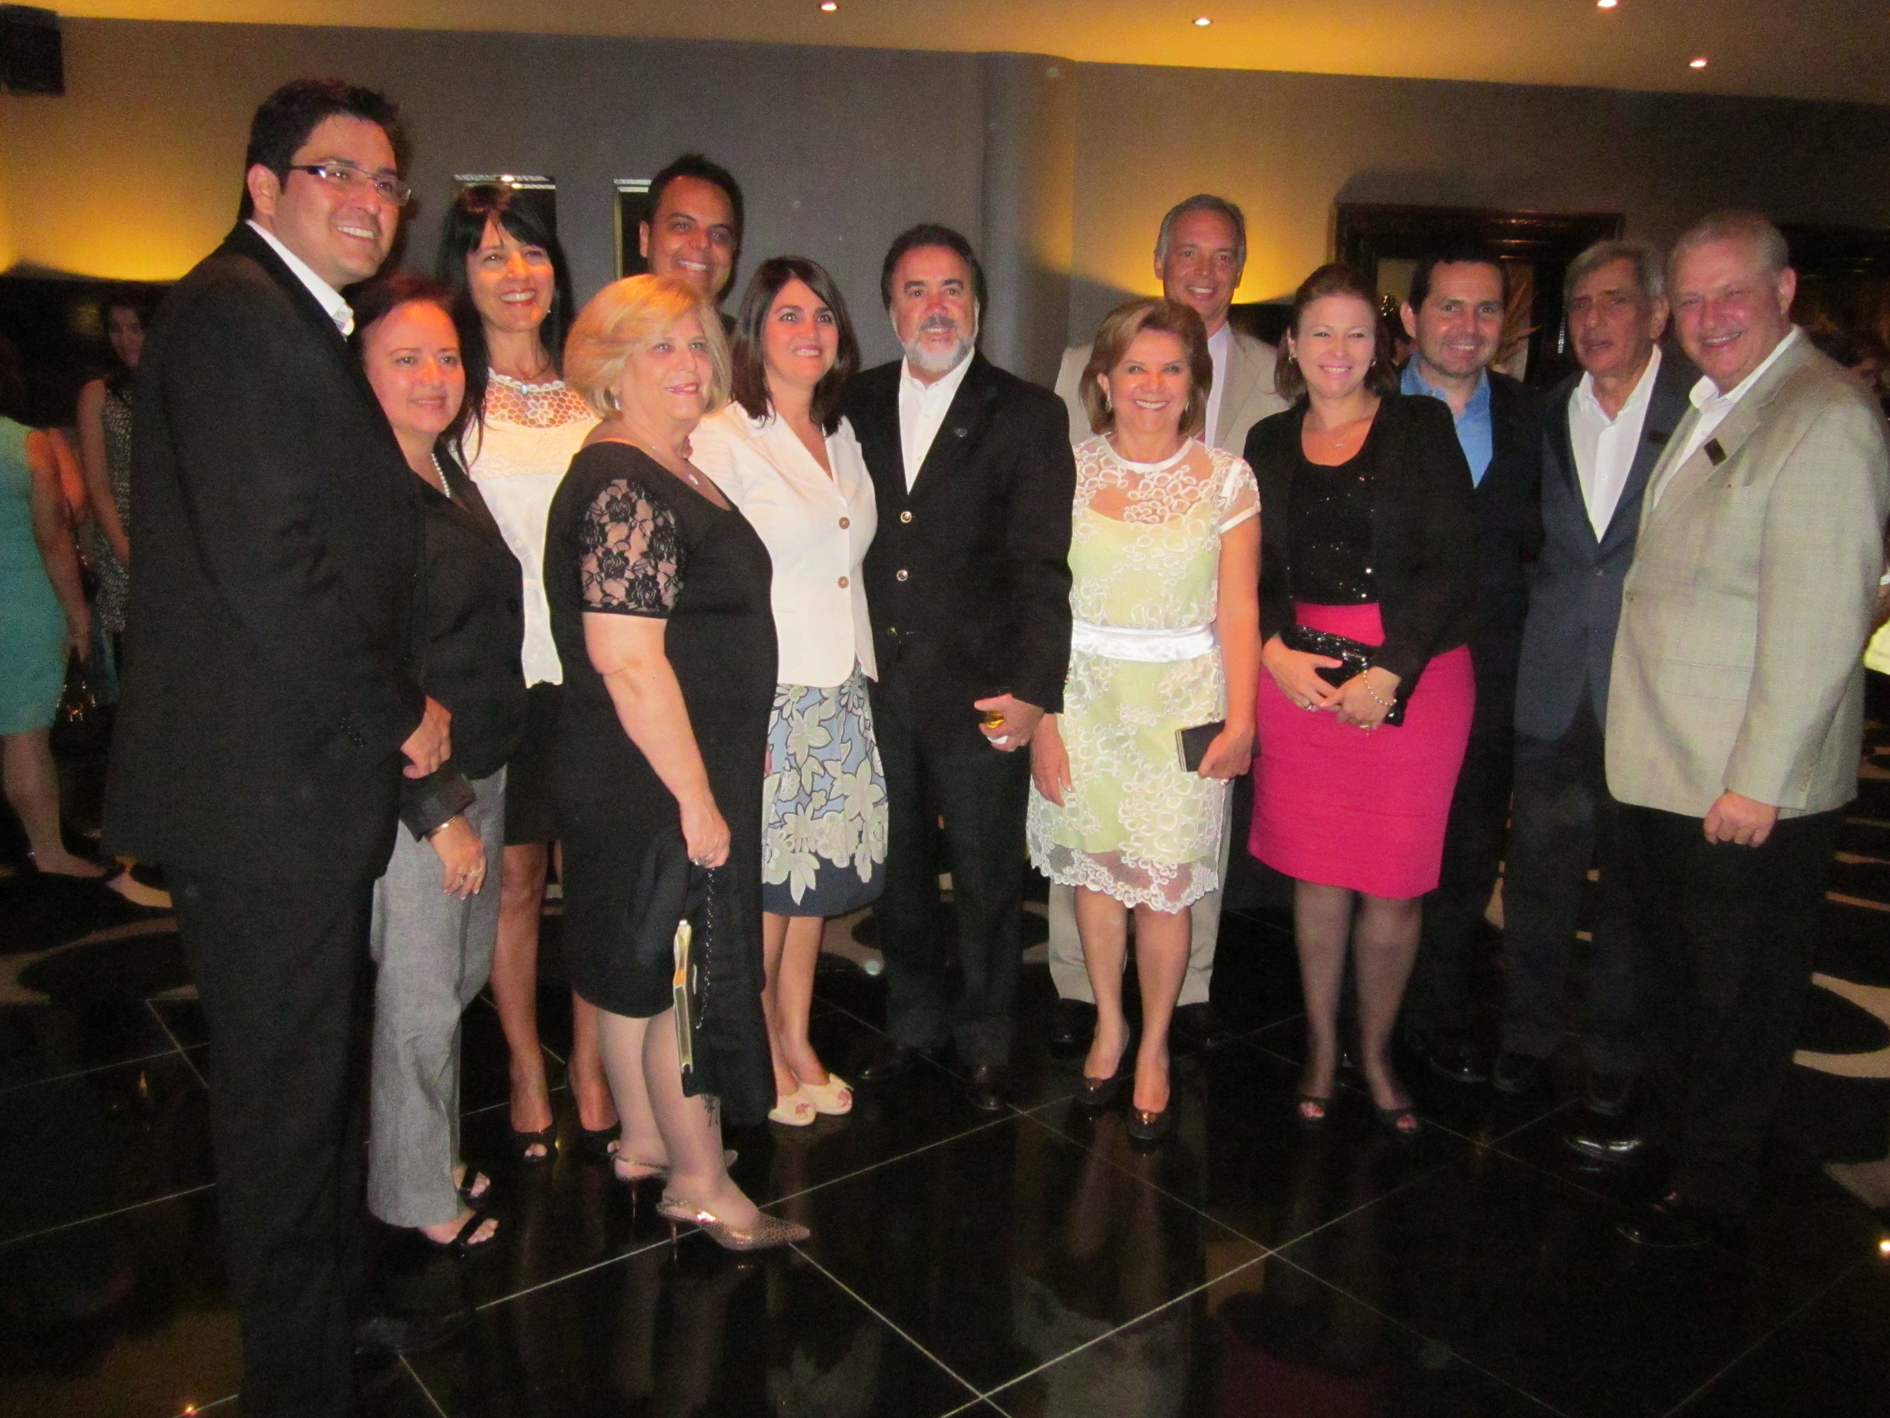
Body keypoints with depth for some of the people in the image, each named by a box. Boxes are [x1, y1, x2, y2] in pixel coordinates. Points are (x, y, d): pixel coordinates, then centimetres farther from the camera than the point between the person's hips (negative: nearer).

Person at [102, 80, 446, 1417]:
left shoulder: (307, 324, 18)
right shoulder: (232, 311, -14)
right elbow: (266, 563, -23)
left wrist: (398, 704, 7)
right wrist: (397, 715, -13)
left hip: (309, 776, 10)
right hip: (266, 793, -10)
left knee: (309, 1071, 23)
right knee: (285, 1093, 5)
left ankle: (325, 1301, 42)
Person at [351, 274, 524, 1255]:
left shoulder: (451, 475, 10)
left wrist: (481, 789, 13)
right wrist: (440, 809, -16)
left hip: (482, 773, 8)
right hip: (412, 792, -8)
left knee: (465, 976, 17)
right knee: (417, 999, 6)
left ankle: (435, 1159, 36)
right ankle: (416, 1196, 26)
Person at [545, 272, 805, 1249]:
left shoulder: (675, 474, 11)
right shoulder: (621, 489, -20)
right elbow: (626, 659, -25)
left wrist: (717, 775, 22)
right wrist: (697, 796, -22)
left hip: (662, 777, 10)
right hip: (655, 785, -10)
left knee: (638, 970, 19)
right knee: (690, 975, 3)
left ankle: (647, 1139, 35)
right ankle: (700, 1184, 19)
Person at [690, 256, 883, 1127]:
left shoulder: (842, 439, 14)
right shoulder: (722, 441, -8)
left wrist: (863, 676, 14)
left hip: (840, 695, 6)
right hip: (764, 697, -6)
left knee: (818, 876, 12)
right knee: (766, 883, 2)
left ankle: (798, 1043, 28)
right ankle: (759, 1057, 21)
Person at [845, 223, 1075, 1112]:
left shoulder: (1028, 414, -1)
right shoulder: (858, 405, 8)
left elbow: (1042, 564, -7)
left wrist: (1033, 688, -15)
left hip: (978, 689, -3)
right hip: (875, 683, 3)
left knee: (987, 875, 8)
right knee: (896, 865, 15)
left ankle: (985, 1040, 28)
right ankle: (913, 1019, 36)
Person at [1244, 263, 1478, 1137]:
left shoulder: (1421, 428, 2)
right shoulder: (1270, 443, 10)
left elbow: (1451, 563, -5)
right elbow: (1251, 570, 10)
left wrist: (1390, 670, -13)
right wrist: (1276, 650, -8)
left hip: (1413, 677, -2)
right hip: (1297, 675, 2)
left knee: (1394, 882, 4)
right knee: (1316, 873, 9)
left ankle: (1376, 1050, 24)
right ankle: (1320, 1046, 27)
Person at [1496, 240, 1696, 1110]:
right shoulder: (1544, 414, 7)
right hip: (1553, 689, 3)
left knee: (1632, 881, 10)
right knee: (1538, 874, 11)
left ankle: (1614, 1047, 29)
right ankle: (1528, 1031, 30)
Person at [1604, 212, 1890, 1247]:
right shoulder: (1709, 408, 13)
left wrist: (1757, 781, -21)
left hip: (1750, 789, -8)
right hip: (1662, 772, 8)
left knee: (1738, 998, 9)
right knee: (1667, 976, 22)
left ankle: (1710, 1191, 26)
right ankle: (1664, 1134, 41)